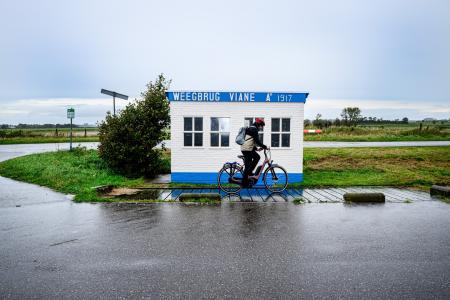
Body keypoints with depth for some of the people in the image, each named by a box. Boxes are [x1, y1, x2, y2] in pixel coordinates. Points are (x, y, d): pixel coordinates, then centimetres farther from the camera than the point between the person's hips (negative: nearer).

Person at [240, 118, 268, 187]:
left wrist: (255, 148, 22)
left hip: (247, 148, 10)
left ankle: (249, 172, 15)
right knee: (248, 165, -5)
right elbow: (257, 141, -18)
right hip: (247, 149, -10)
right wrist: (264, 146, -11)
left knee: (257, 157, 17)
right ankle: (245, 183, 1)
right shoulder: (254, 129, -11)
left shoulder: (251, 129, 21)